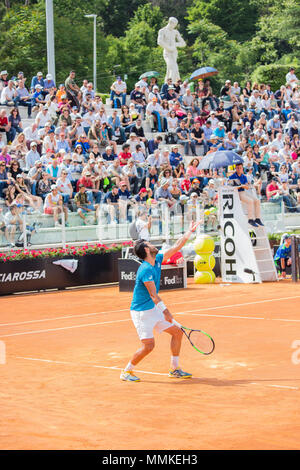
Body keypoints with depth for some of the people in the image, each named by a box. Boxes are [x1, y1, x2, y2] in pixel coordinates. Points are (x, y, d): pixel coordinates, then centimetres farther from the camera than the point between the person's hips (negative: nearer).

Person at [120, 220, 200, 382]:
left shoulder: (157, 260, 4)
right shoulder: (146, 270, -22)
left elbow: (176, 247, 14)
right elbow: (153, 295, -26)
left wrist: (189, 232, 14)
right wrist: (165, 311, -30)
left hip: (154, 309, 9)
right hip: (141, 312, -9)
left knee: (177, 332, 7)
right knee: (148, 345, -14)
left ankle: (174, 369, 15)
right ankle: (127, 371, 4)